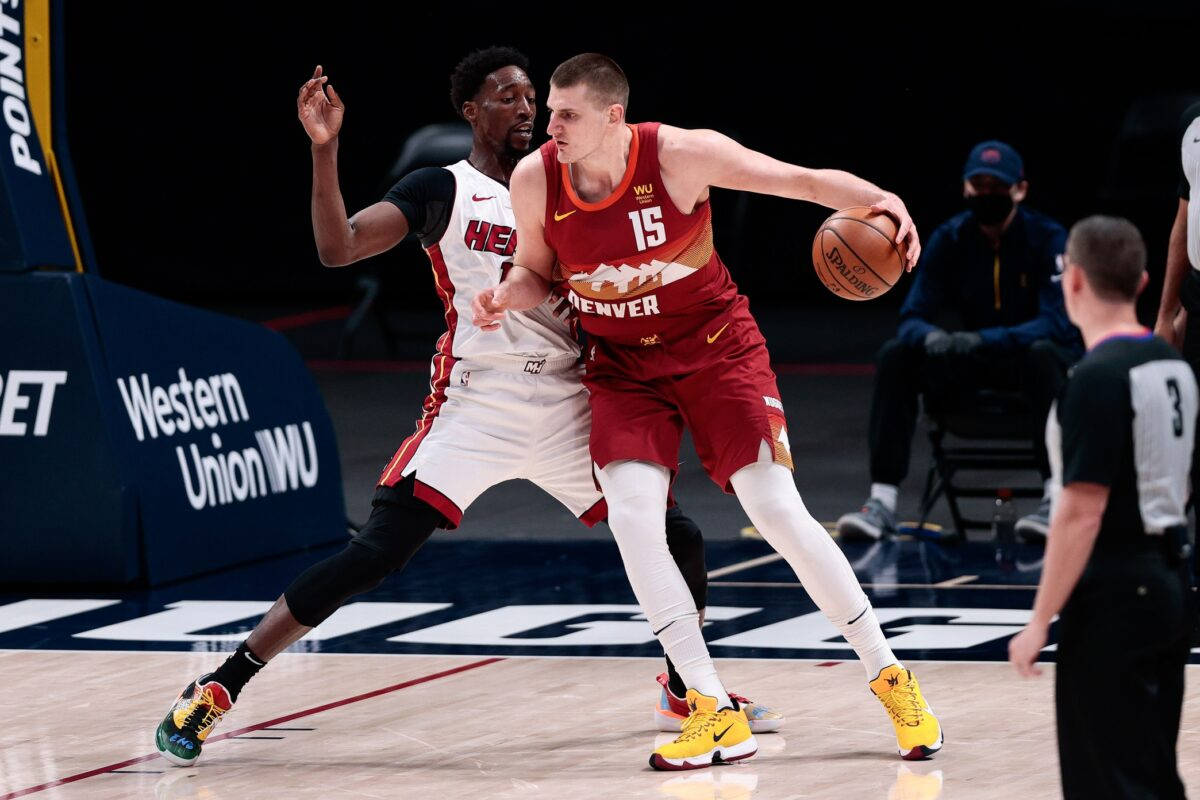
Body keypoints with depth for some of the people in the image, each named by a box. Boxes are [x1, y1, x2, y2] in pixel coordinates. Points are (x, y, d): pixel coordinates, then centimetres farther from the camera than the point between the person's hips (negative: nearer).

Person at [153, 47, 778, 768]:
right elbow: (338, 248, -12)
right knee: (375, 554, -16)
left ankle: (687, 684, 30)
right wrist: (325, 148, -22)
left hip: (568, 407, 5)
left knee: (679, 541, 3)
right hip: (476, 405, -5)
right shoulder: (442, 190, 1)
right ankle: (216, 691, -12)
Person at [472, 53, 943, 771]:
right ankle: (717, 714, -11)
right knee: (632, 514, -19)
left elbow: (802, 180, -15)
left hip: (717, 346, -3)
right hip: (623, 362, 3)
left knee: (778, 509, -11)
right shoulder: (535, 180, -12)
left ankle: (891, 680, 4)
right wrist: (506, 299, -17)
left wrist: (880, 200, -32)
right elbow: (538, 271, 6)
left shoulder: (682, 154, -20)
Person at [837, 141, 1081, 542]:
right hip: (974, 361, 4)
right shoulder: (949, 239, -5)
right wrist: (931, 338, -35)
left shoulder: (1048, 238, -16)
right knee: (895, 355, -20)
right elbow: (912, 317, -8)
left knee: (1043, 354, -39)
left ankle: (1057, 499, -37)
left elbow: (1057, 324, -26)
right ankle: (882, 502, -24)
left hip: (1034, 351, -4)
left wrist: (983, 341, -41)